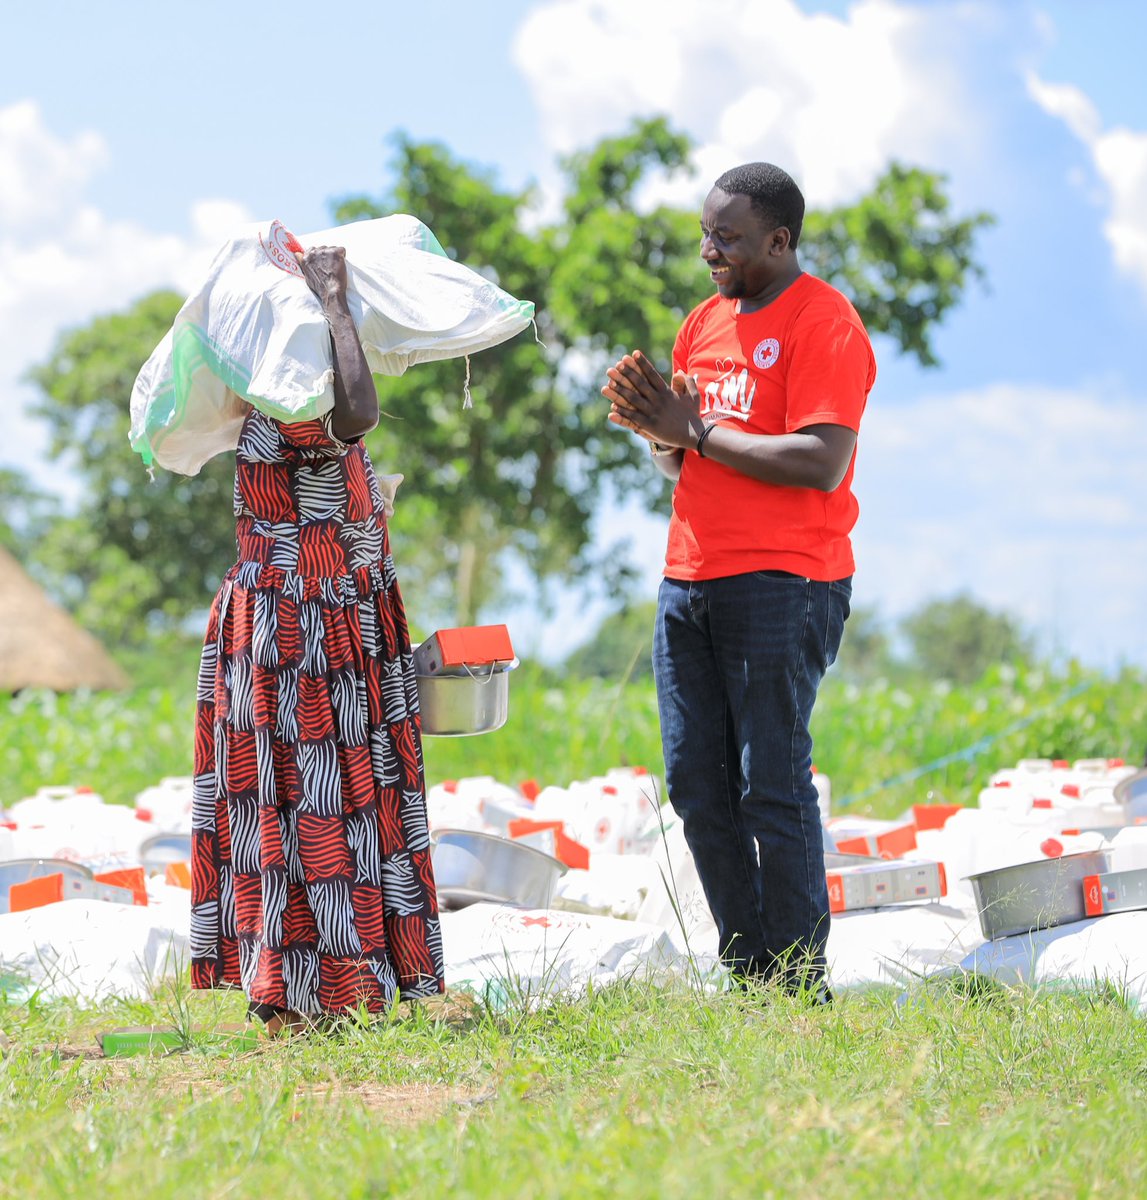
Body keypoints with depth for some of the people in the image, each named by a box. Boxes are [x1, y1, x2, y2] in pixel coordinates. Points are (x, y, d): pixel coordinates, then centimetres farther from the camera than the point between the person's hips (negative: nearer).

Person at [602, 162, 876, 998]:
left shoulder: (822, 322, -7)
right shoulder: (705, 323, 19)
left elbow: (821, 464, -18)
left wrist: (698, 430, -12)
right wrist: (658, 432, 2)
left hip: (782, 584, -8)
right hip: (689, 583, 8)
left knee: (772, 787, -9)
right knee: (697, 783, 5)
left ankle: (800, 988, -4)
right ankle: (746, 974, 12)